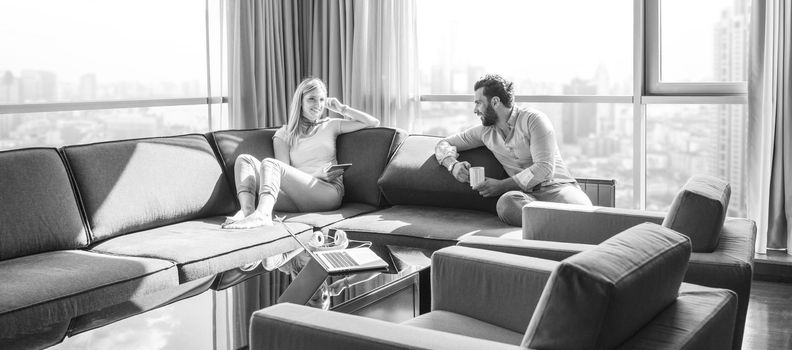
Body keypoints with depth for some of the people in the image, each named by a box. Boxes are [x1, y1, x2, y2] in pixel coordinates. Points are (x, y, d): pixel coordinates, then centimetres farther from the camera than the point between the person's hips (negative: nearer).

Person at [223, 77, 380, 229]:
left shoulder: (331, 126, 21)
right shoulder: (284, 133, 20)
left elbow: (373, 123, 17)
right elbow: (287, 175, 7)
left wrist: (341, 108, 17)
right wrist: (318, 175, -10)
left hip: (328, 192, -2)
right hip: (295, 197, 3)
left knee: (270, 163, -26)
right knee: (245, 159, -14)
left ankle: (261, 214, -53)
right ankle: (248, 211, -41)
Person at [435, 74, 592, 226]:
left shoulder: (534, 120, -2)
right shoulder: (485, 131, 16)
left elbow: (544, 169, -11)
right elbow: (444, 144, 24)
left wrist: (501, 185, -11)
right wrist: (453, 164, 0)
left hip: (558, 186, -3)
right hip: (526, 194, 3)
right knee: (506, 202, -37)